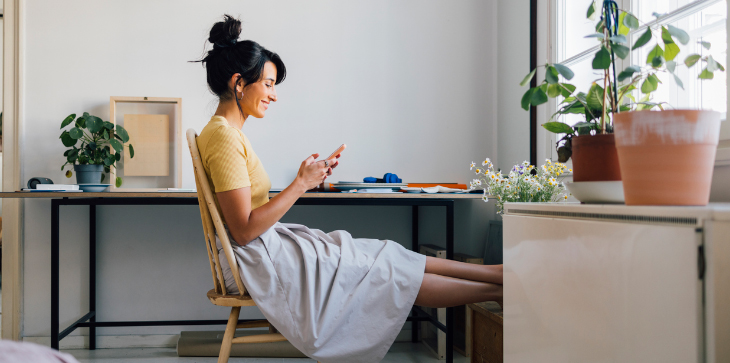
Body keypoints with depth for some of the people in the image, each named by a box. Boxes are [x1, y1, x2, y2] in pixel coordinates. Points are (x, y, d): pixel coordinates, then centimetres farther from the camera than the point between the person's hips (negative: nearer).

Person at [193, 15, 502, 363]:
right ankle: (497, 289, 8)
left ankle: (494, 273, 10)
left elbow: (252, 214, 11)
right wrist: (301, 184, -19)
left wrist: (304, 180, 3)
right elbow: (244, 230, -24)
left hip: (269, 246, 9)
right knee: (390, 273, -3)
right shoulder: (223, 138, -21)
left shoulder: (227, 132, 11)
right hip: (258, 261, -9)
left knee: (387, 257, 5)